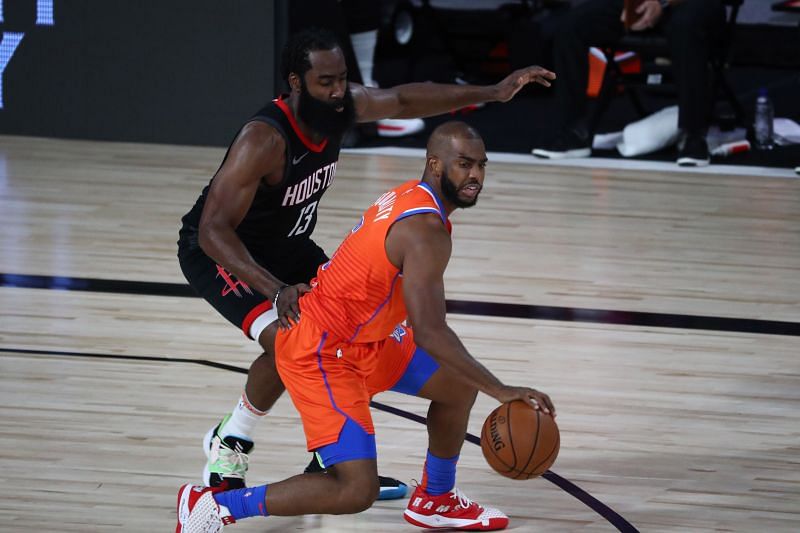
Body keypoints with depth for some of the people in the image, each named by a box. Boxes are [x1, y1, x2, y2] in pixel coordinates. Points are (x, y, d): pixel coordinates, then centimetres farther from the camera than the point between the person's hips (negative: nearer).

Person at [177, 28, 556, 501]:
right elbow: (213, 230, -40)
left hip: (284, 245, 8)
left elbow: (405, 100, 6)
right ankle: (228, 447, -4)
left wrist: (494, 93, 4)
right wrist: (276, 291, -52)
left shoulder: (344, 105, -14)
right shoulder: (263, 141, -37)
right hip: (219, 252, -8)